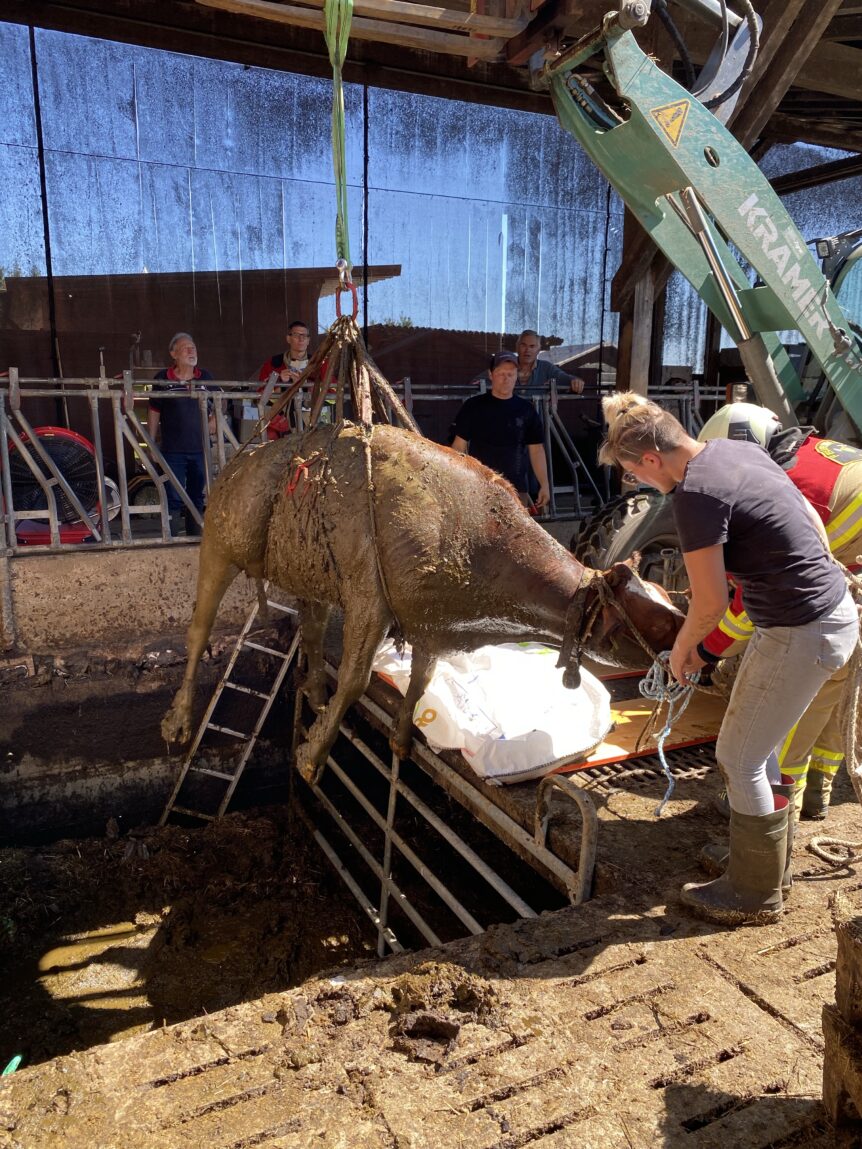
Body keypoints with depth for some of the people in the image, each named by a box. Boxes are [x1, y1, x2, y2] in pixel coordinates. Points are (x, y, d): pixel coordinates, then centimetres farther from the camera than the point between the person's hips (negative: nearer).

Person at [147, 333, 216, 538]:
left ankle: (195, 537, 23)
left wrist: (214, 420, 0)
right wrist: (151, 443, 2)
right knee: (173, 499, -4)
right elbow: (154, 412, 4)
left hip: (200, 449, 3)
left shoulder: (205, 377, 6)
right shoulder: (162, 380, -2)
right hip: (173, 450, -3)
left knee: (197, 497, 12)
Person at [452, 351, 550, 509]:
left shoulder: (526, 410, 7)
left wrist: (544, 484, 3)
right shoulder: (473, 406, 3)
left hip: (516, 489, 2)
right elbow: (459, 445, 4)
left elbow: (536, 450, 10)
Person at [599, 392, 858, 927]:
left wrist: (681, 650, 1)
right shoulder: (736, 448, 6)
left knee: (739, 758, 4)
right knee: (759, 744, 22)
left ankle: (757, 895, 23)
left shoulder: (696, 493, -22)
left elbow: (710, 604, -18)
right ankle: (770, 862, 40)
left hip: (802, 635, -10)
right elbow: (811, 518, 17)